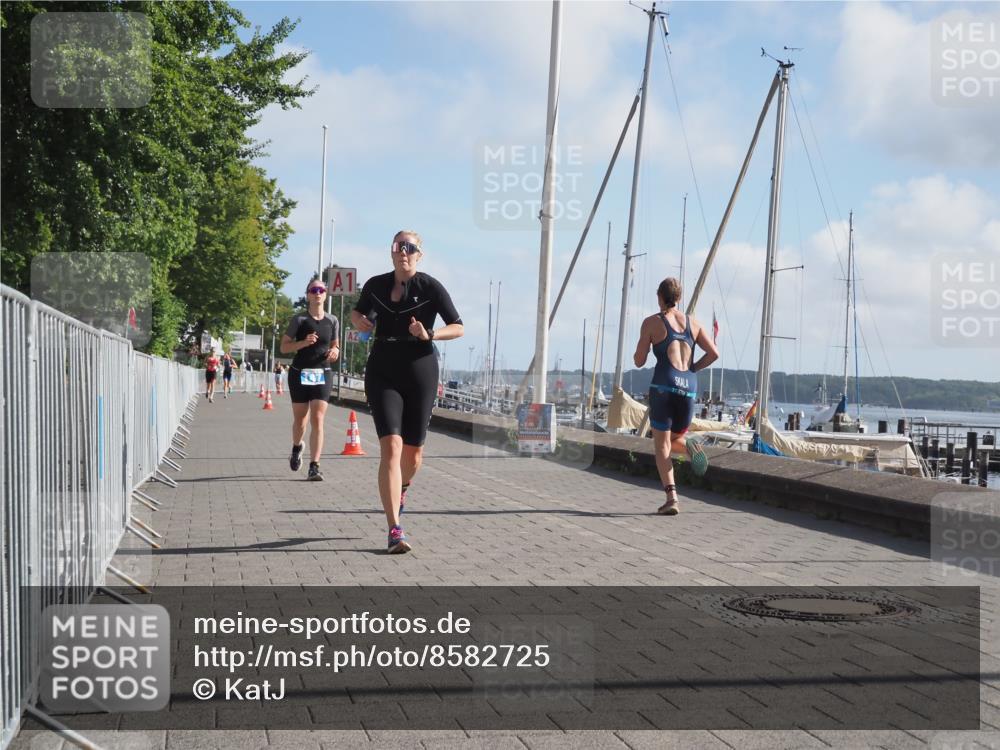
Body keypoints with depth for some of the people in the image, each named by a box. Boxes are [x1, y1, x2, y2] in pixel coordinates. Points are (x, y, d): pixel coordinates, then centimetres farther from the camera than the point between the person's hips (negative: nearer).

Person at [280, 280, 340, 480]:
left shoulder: (332, 321, 6)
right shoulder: (299, 320, -2)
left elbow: (335, 346, 19)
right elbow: (284, 347, -2)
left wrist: (335, 352, -4)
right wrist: (304, 342, -17)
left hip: (323, 374, 1)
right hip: (300, 373, -1)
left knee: (318, 420, -11)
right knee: (300, 420, 10)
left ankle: (314, 467, -12)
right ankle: (297, 447, 44)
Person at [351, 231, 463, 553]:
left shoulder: (431, 287, -5)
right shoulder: (375, 285, 3)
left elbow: (458, 327, -2)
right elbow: (357, 312, 22)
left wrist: (429, 334, -20)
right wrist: (359, 321, -2)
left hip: (420, 374, 0)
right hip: (382, 375, 1)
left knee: (413, 451, 10)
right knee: (391, 447, -15)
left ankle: (403, 487, 49)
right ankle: (395, 530, -18)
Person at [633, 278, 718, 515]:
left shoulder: (651, 322, 2)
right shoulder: (693, 323, 13)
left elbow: (639, 361, 2)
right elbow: (714, 353, 5)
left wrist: (640, 348, 24)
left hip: (663, 386, -4)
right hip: (689, 387, 4)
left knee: (662, 446, 2)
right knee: (673, 439, 22)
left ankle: (671, 498, -14)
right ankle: (688, 446, -15)